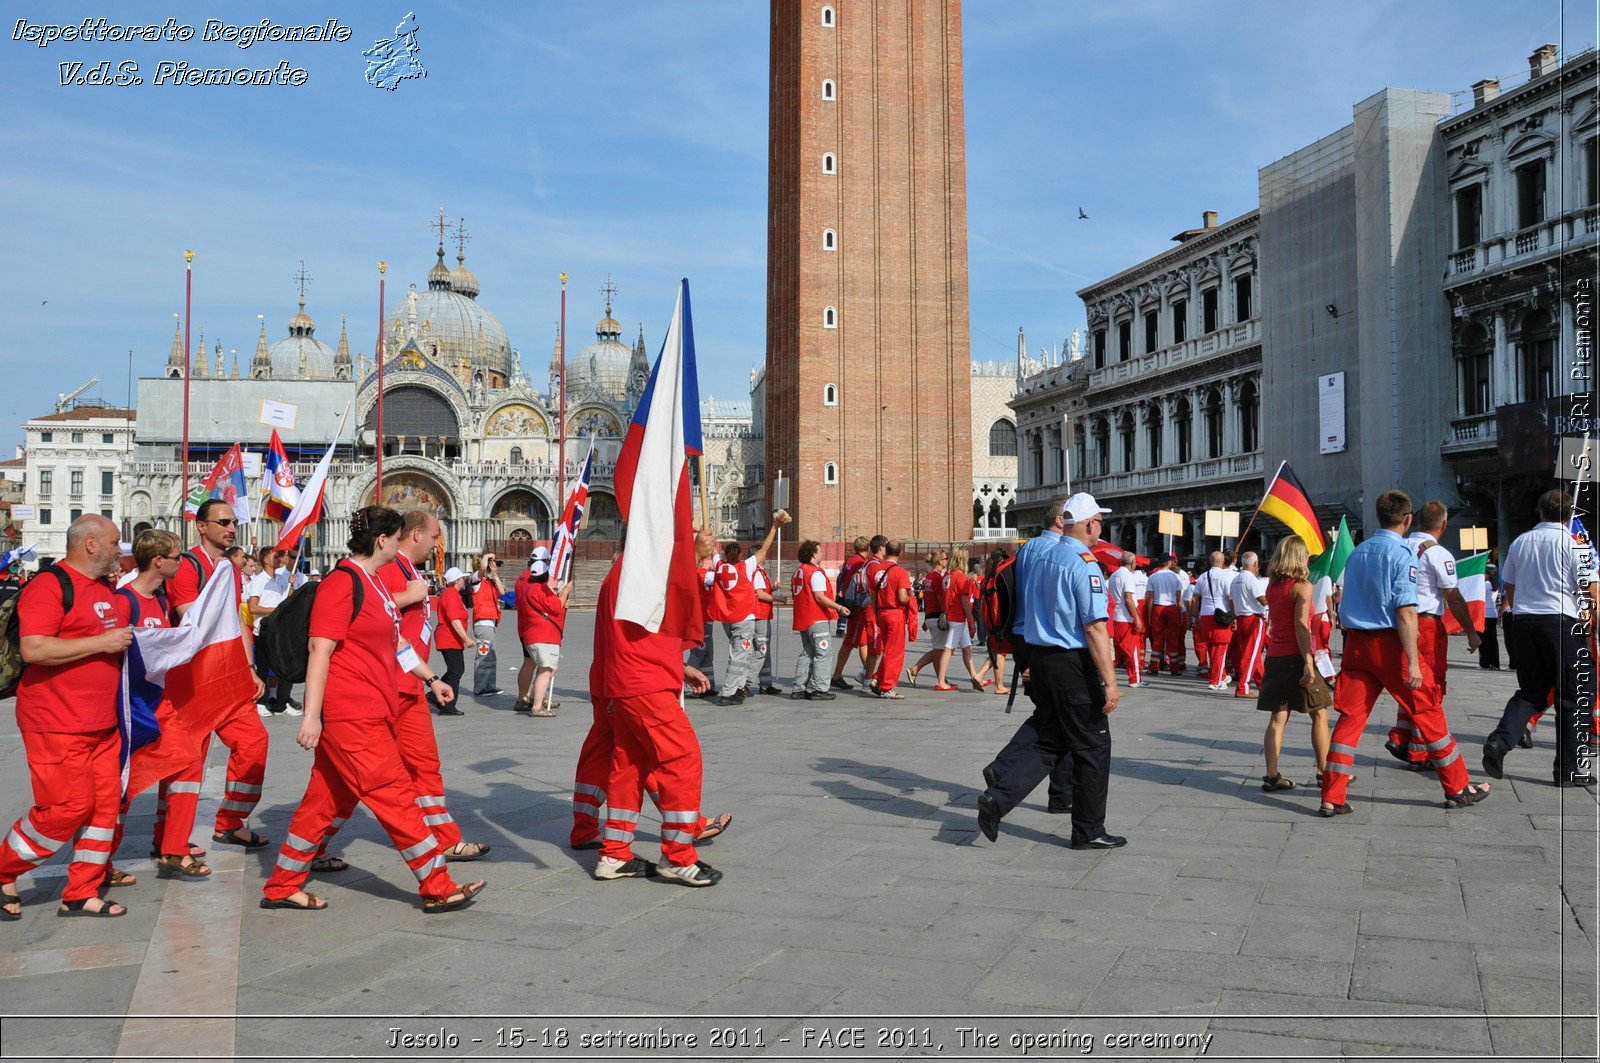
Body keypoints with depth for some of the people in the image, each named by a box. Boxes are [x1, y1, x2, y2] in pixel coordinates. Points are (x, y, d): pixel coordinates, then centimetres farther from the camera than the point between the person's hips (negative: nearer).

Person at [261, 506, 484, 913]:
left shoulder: (374, 582, 18)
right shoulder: (343, 582, -14)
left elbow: (396, 642, 28)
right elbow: (320, 651, -19)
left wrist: (431, 678, 32)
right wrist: (311, 714, -22)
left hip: (369, 713, 10)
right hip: (351, 714, -10)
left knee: (327, 801, 13)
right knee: (395, 795, -5)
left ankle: (281, 888, 23)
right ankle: (437, 888, 2)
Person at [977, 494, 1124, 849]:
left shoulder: (1032, 549, 6)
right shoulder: (1085, 566, -17)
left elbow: (1020, 606, 16)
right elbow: (1095, 629, -20)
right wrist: (1110, 682, -19)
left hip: (1038, 655, 7)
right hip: (1073, 663, -7)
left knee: (1046, 736, 19)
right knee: (1092, 746, 6)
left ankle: (998, 793, 4)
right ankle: (1089, 831, 14)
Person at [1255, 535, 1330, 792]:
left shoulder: (1272, 586, 10)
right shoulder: (1303, 586, -9)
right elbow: (1301, 625, -18)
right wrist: (1308, 662, -21)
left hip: (1274, 656, 6)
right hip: (1296, 657, -6)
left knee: (1278, 718, 5)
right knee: (1319, 713, 9)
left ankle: (1272, 775, -1)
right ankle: (1323, 771, 14)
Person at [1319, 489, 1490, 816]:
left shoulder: (1357, 553, 11)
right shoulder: (1402, 554, -9)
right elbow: (1405, 612, -16)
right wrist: (1413, 662, -16)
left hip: (1356, 642, 6)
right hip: (1389, 642, -6)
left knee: (1350, 716, 5)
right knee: (1428, 712, 9)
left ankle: (1332, 798, 1)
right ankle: (1457, 789, 21)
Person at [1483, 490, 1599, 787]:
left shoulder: (1520, 543, 9)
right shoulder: (1574, 545, -5)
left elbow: (1509, 589, 16)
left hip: (1524, 622, 5)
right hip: (1562, 622, -5)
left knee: (1531, 692, 15)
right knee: (1575, 696, 6)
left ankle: (1500, 741, -8)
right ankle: (1570, 768, 7)